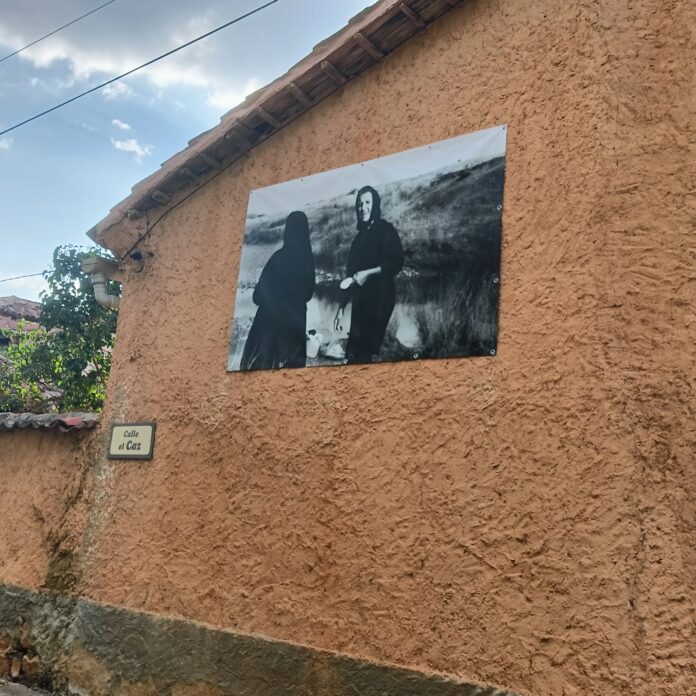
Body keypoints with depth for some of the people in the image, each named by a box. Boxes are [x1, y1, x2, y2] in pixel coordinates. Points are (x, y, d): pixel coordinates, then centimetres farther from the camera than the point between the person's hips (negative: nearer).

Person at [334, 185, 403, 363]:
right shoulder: (360, 237, 19)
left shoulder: (385, 229, 0)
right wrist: (341, 307, 15)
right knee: (354, 352, 2)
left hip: (379, 297, -7)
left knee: (366, 351, -13)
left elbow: (396, 263, -11)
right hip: (360, 300, 7)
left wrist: (368, 273, -17)